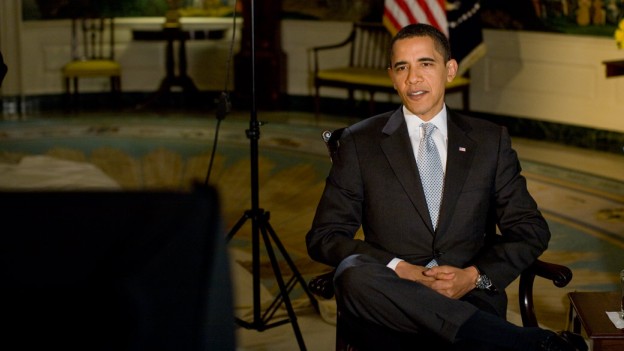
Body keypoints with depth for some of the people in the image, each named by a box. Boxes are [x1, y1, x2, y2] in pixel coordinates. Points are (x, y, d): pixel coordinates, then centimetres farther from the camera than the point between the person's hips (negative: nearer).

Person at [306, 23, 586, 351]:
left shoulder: (490, 140, 13)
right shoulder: (359, 142, 9)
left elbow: (531, 229, 12)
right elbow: (323, 237, 4)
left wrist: (475, 276, -7)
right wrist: (400, 270, -12)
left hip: (470, 298, -2)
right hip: (393, 303, 3)